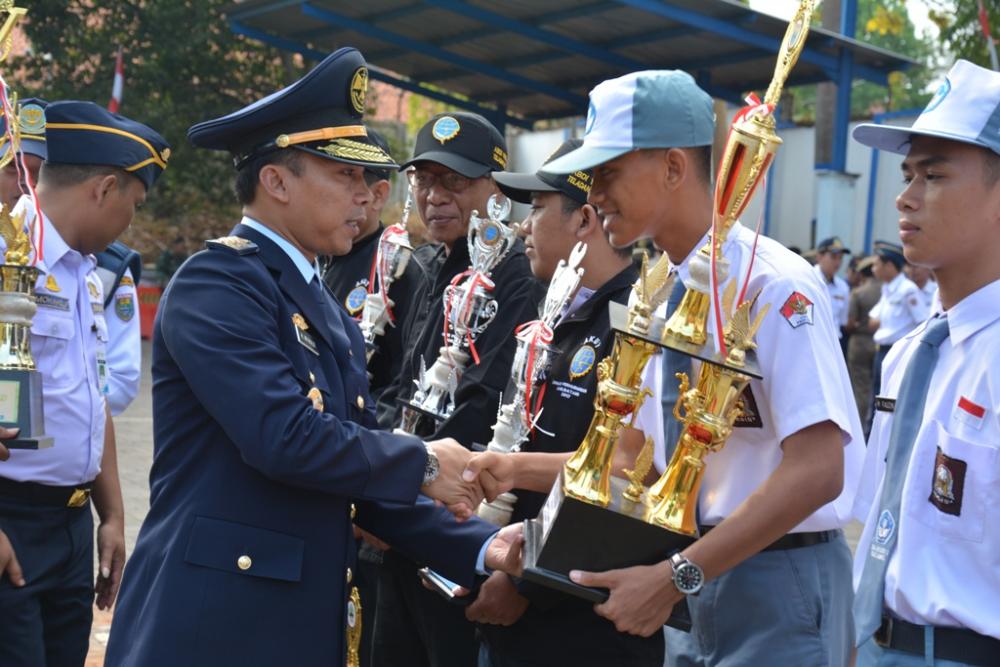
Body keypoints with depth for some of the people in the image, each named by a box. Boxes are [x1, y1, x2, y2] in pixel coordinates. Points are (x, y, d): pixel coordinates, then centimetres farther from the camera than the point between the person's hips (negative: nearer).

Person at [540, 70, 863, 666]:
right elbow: (631, 452, 13)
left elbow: (816, 471, -24)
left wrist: (675, 577, -24)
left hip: (777, 590, -7)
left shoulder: (772, 285, -18)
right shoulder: (663, 297, 7)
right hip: (699, 581, 7)